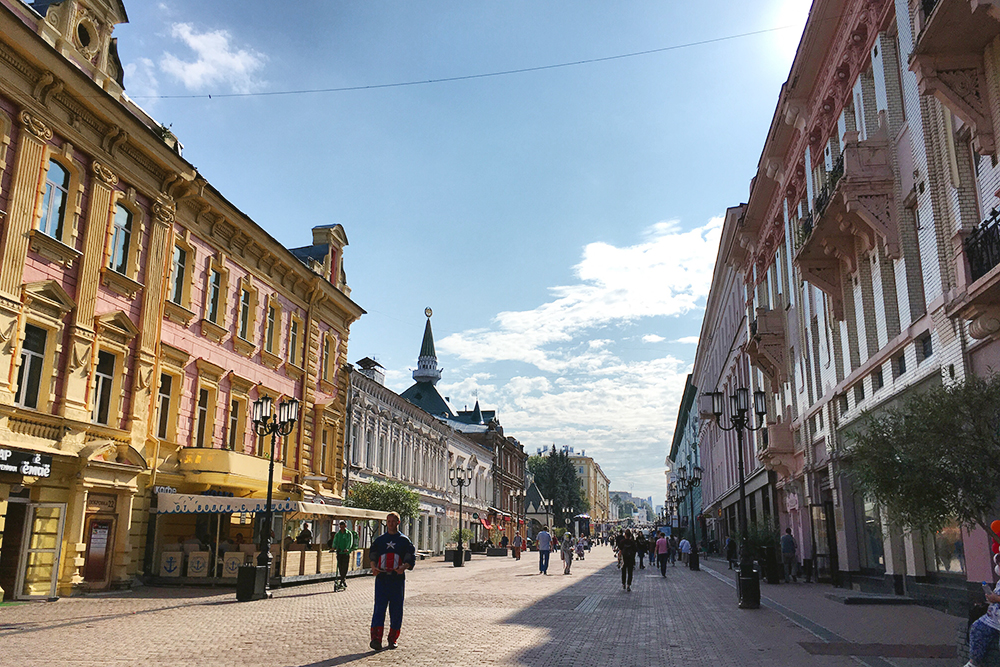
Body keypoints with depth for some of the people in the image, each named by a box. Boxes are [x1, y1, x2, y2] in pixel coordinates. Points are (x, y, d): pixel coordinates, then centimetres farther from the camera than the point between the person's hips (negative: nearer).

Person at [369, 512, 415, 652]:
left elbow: (411, 559, 3)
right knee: (379, 607, -10)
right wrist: (373, 567, -6)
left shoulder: (404, 540, 7)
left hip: (398, 579, -1)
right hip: (381, 578, 1)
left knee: (396, 609, 3)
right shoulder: (379, 540, 13)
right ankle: (376, 638, -15)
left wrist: (403, 567, -17)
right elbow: (373, 556, 14)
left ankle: (392, 639, 15)